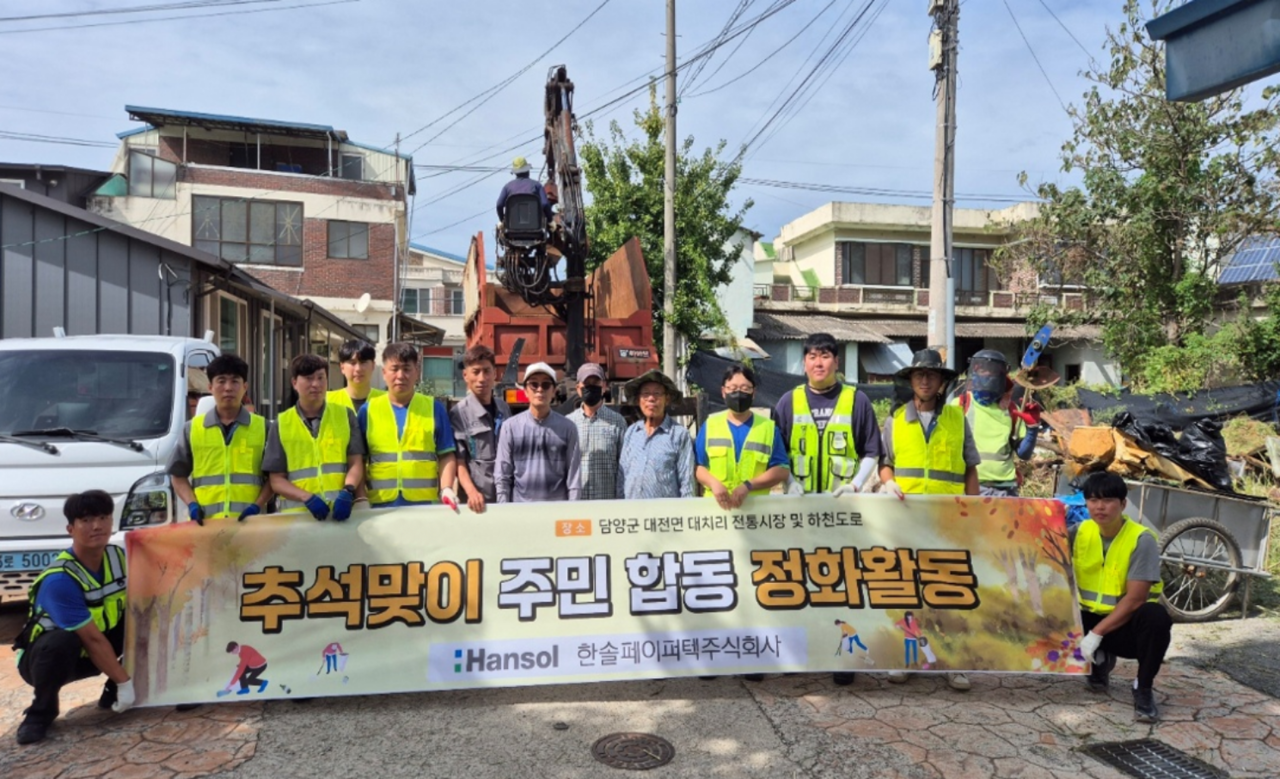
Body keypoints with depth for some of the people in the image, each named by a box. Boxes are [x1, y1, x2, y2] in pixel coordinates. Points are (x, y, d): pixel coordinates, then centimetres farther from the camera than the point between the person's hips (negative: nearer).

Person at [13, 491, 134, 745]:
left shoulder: (119, 557, -12)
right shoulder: (60, 580, -30)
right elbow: (92, 639, -28)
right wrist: (125, 682, -25)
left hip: (95, 651, 6)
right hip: (49, 653, -5)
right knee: (61, 642, -38)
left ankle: (113, 691, 2)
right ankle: (42, 710, -9)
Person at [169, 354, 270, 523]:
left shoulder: (263, 428, 7)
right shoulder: (192, 429, 11)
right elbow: (179, 476, 14)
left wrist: (257, 506, -9)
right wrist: (192, 504, -3)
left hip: (249, 522, -1)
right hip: (205, 523, 1)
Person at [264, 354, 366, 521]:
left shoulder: (345, 416, 8)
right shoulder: (281, 424, 7)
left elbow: (356, 463, 6)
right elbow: (277, 480, 5)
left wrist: (347, 492, -15)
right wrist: (306, 497, -13)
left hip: (340, 511, 0)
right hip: (297, 513, 0)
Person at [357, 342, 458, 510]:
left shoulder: (434, 408, 4)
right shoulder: (368, 411, 6)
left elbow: (446, 456, 3)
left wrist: (446, 489, -11)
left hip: (425, 503, -1)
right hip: (381, 504, 1)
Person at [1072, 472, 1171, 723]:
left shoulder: (1141, 539, -17)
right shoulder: (1079, 532, -4)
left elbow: (1135, 598, -21)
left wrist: (1097, 633, -24)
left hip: (1127, 622, -4)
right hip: (1091, 617, 4)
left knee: (1155, 616, -36)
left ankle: (1143, 689, -11)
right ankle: (1100, 659, 11)